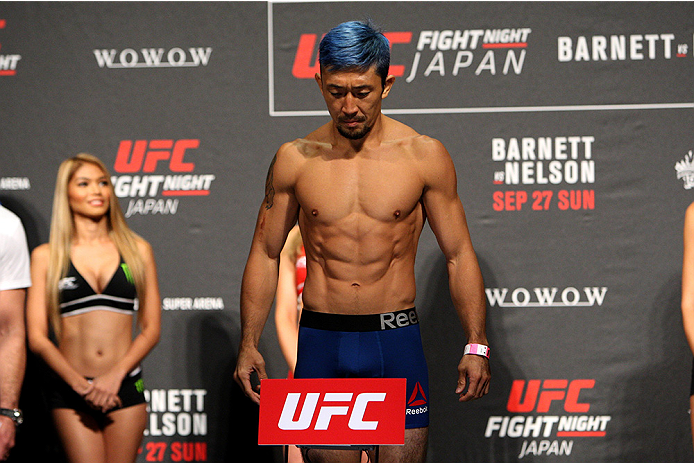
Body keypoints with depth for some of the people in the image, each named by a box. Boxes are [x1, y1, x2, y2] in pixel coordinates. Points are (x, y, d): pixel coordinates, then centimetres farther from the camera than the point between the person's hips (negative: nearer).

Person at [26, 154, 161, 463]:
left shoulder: (138, 250, 10)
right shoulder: (46, 256, 5)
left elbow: (151, 329, 7)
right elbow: (37, 338, 0)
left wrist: (116, 375, -7)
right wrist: (79, 383, -12)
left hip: (125, 387, 1)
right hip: (69, 390, -1)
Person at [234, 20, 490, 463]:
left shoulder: (424, 156, -1)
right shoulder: (295, 160, 3)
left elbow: (459, 255, 4)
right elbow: (265, 254, 10)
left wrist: (477, 344, -3)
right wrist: (249, 344, 4)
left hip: (397, 340, -1)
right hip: (321, 340, 1)